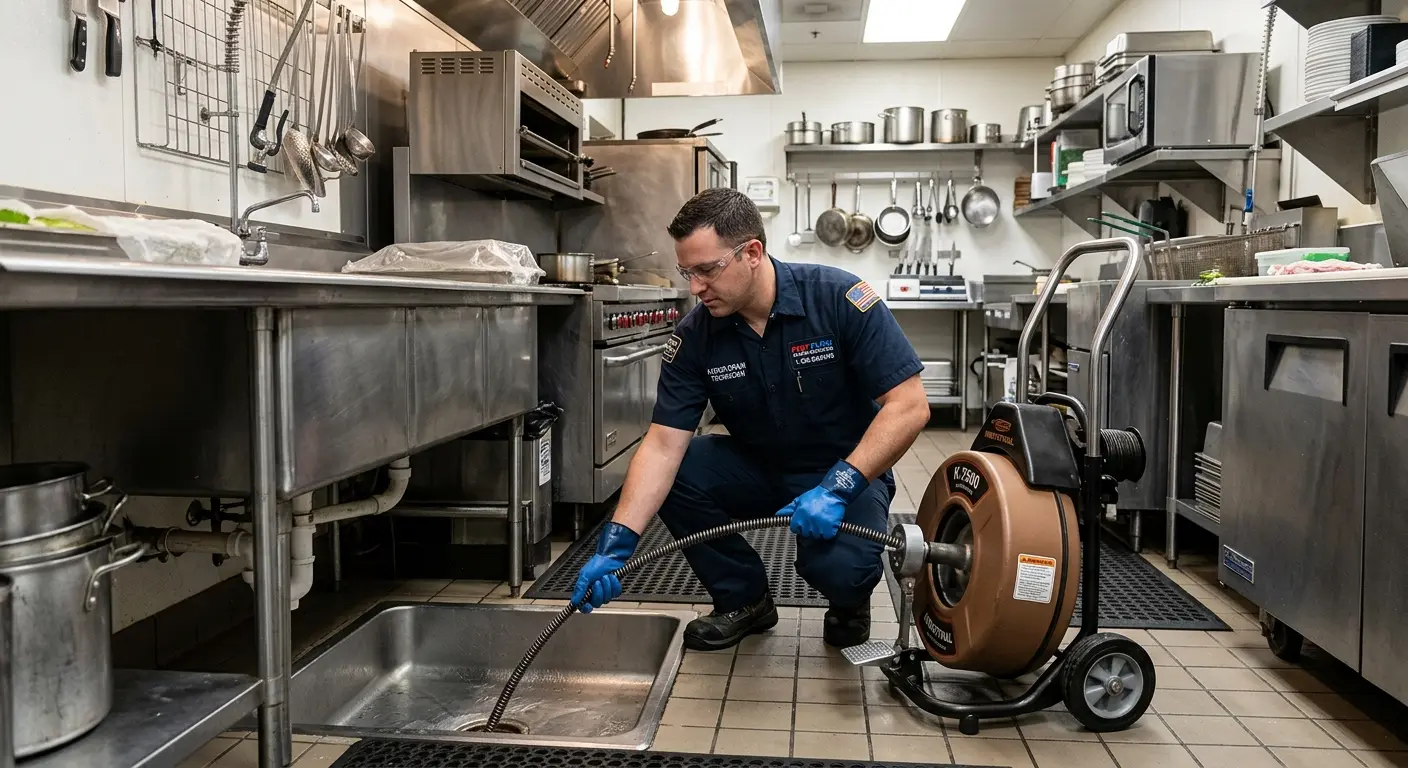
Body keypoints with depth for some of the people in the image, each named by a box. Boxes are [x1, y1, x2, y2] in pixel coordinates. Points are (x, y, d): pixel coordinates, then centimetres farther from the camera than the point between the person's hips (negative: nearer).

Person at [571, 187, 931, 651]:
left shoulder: (839, 299, -22)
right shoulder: (695, 336, -12)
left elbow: (909, 405, -24)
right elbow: (663, 444, -16)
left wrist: (837, 488, -32)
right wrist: (618, 543, -28)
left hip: (847, 473, -4)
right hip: (758, 469, 4)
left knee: (838, 567, -33)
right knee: (669, 474, -20)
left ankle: (850, 601, 8)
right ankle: (743, 599, 3)